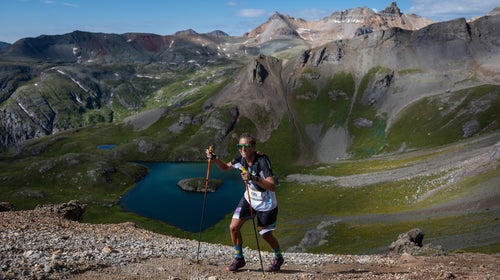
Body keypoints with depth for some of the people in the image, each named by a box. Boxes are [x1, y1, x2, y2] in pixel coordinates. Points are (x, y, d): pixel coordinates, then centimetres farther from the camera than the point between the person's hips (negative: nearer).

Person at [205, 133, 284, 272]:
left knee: (265, 235, 10)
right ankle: (239, 259, 22)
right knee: (233, 227, -2)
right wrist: (214, 158, -8)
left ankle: (278, 258, 41)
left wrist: (253, 178, -49)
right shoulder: (241, 158, -11)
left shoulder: (262, 160, -30)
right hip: (248, 198, 6)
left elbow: (272, 186, -37)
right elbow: (225, 167, 9)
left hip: (266, 203, -5)